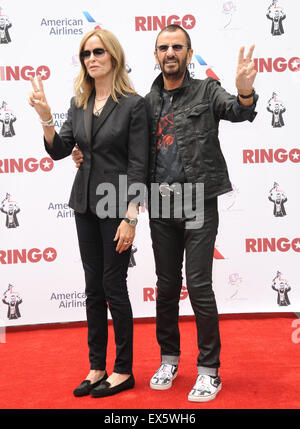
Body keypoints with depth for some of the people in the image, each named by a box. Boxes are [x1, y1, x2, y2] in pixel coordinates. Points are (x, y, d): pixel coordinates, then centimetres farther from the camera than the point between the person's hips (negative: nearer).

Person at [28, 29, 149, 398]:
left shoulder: (133, 104, -9)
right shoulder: (79, 104, 9)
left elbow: (138, 165, -12)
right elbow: (58, 151, 5)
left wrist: (130, 218, -16)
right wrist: (45, 117, -11)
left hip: (116, 204, -6)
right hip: (85, 203, 6)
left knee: (114, 287, 0)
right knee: (93, 287, 11)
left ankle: (124, 371, 16)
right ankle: (97, 368, 23)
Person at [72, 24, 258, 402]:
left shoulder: (206, 91, 1)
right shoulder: (148, 102, 11)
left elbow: (239, 112, -17)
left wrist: (245, 91, -40)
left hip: (198, 203, -4)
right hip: (162, 205, 4)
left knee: (198, 285, -4)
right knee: (166, 285, 12)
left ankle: (209, 369, 10)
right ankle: (169, 359, 29)